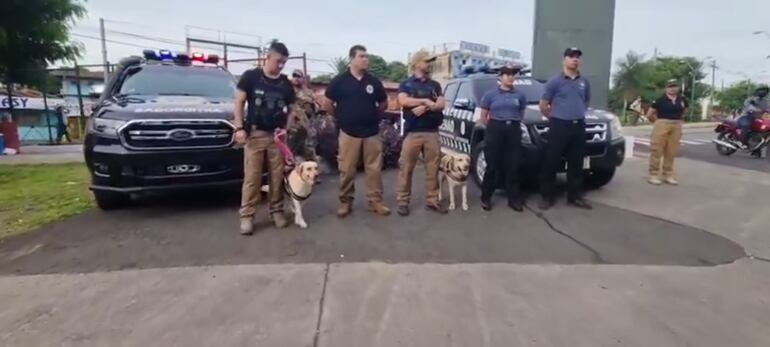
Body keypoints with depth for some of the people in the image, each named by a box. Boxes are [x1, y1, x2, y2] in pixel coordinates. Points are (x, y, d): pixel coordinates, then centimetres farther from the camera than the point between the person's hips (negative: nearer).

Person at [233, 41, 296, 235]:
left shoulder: (286, 84, 9)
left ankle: (277, 210, 15)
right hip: (255, 134, -3)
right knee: (252, 176, -4)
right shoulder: (251, 77, 0)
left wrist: (286, 128, -2)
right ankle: (247, 215, 1)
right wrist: (239, 127, -9)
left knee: (278, 175, 4)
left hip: (277, 135, 3)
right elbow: (239, 102, 1)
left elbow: (291, 109, 14)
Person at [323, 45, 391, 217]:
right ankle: (345, 201, 14)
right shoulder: (340, 80, -1)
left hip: (372, 132, 2)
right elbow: (327, 104, 4)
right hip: (349, 133, -2)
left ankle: (376, 201, 13)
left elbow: (383, 103, 18)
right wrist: (341, 117, 6)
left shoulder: (374, 81, 7)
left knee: (374, 169, 4)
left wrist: (373, 116, 11)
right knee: (347, 169, 1)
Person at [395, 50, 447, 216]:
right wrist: (426, 101, -10)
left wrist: (425, 107, -14)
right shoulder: (406, 84, 8)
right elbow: (403, 101, -11)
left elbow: (441, 104, 2)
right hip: (412, 132, -3)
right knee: (406, 168, -2)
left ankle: (432, 200, 12)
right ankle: (403, 201, 5)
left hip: (432, 132, 3)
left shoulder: (435, 85, 17)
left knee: (433, 168, 4)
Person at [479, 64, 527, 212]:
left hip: (514, 131, 2)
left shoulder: (520, 96, 10)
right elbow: (483, 116, 7)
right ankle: (486, 197, 8)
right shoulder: (490, 94, 3)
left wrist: (513, 123, 10)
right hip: (495, 131, -2)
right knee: (492, 166, -1)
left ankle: (513, 199, 10)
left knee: (513, 167, 2)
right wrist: (493, 127, 5)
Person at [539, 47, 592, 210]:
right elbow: (543, 105, 2)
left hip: (579, 126, 5)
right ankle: (548, 197, 5)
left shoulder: (584, 82, 12)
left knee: (576, 164, 9)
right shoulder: (555, 81, -2)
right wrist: (555, 118, 8)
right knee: (551, 163, -3)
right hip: (560, 126, -5)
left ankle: (574, 196, 19)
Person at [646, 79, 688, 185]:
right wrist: (658, 122, 7)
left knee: (671, 152, 9)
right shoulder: (660, 100, -6)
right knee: (657, 151, -4)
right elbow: (649, 114, -2)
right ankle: (654, 175, 1)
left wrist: (678, 120, 17)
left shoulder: (682, 100, 9)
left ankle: (668, 175, 18)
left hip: (676, 127, 5)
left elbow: (684, 112, 28)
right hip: (662, 125, -5)